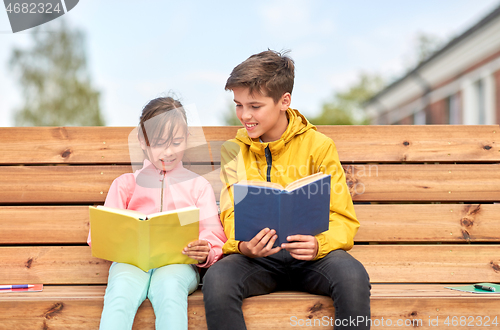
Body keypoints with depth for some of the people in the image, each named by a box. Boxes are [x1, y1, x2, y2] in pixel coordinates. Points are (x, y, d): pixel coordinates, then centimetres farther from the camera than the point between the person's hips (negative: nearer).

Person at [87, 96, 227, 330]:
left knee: (169, 285, -37)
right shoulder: (125, 184, 22)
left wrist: (204, 253, -13)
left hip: (178, 264, 0)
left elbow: (214, 237, 11)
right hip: (131, 262, 1)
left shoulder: (199, 186, 20)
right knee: (121, 288, -35)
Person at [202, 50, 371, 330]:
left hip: (309, 256, -1)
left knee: (353, 276, -34)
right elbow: (232, 215, 4)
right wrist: (243, 246, -21)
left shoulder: (318, 146, 2)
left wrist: (318, 245, -24)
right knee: (216, 280, -32)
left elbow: (343, 218, -1)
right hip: (256, 257, 1)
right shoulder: (233, 151, 9)